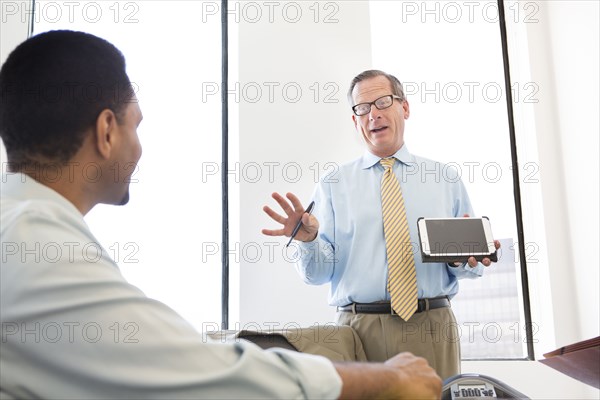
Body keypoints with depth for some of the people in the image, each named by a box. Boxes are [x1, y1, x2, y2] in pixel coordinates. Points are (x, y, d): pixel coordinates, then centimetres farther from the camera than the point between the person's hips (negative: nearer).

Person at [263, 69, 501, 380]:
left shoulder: (446, 179, 9)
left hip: (432, 329, 1)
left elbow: (469, 265, 10)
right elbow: (318, 274, 2)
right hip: (360, 329, -1)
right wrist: (309, 239, -18)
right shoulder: (333, 186, 6)